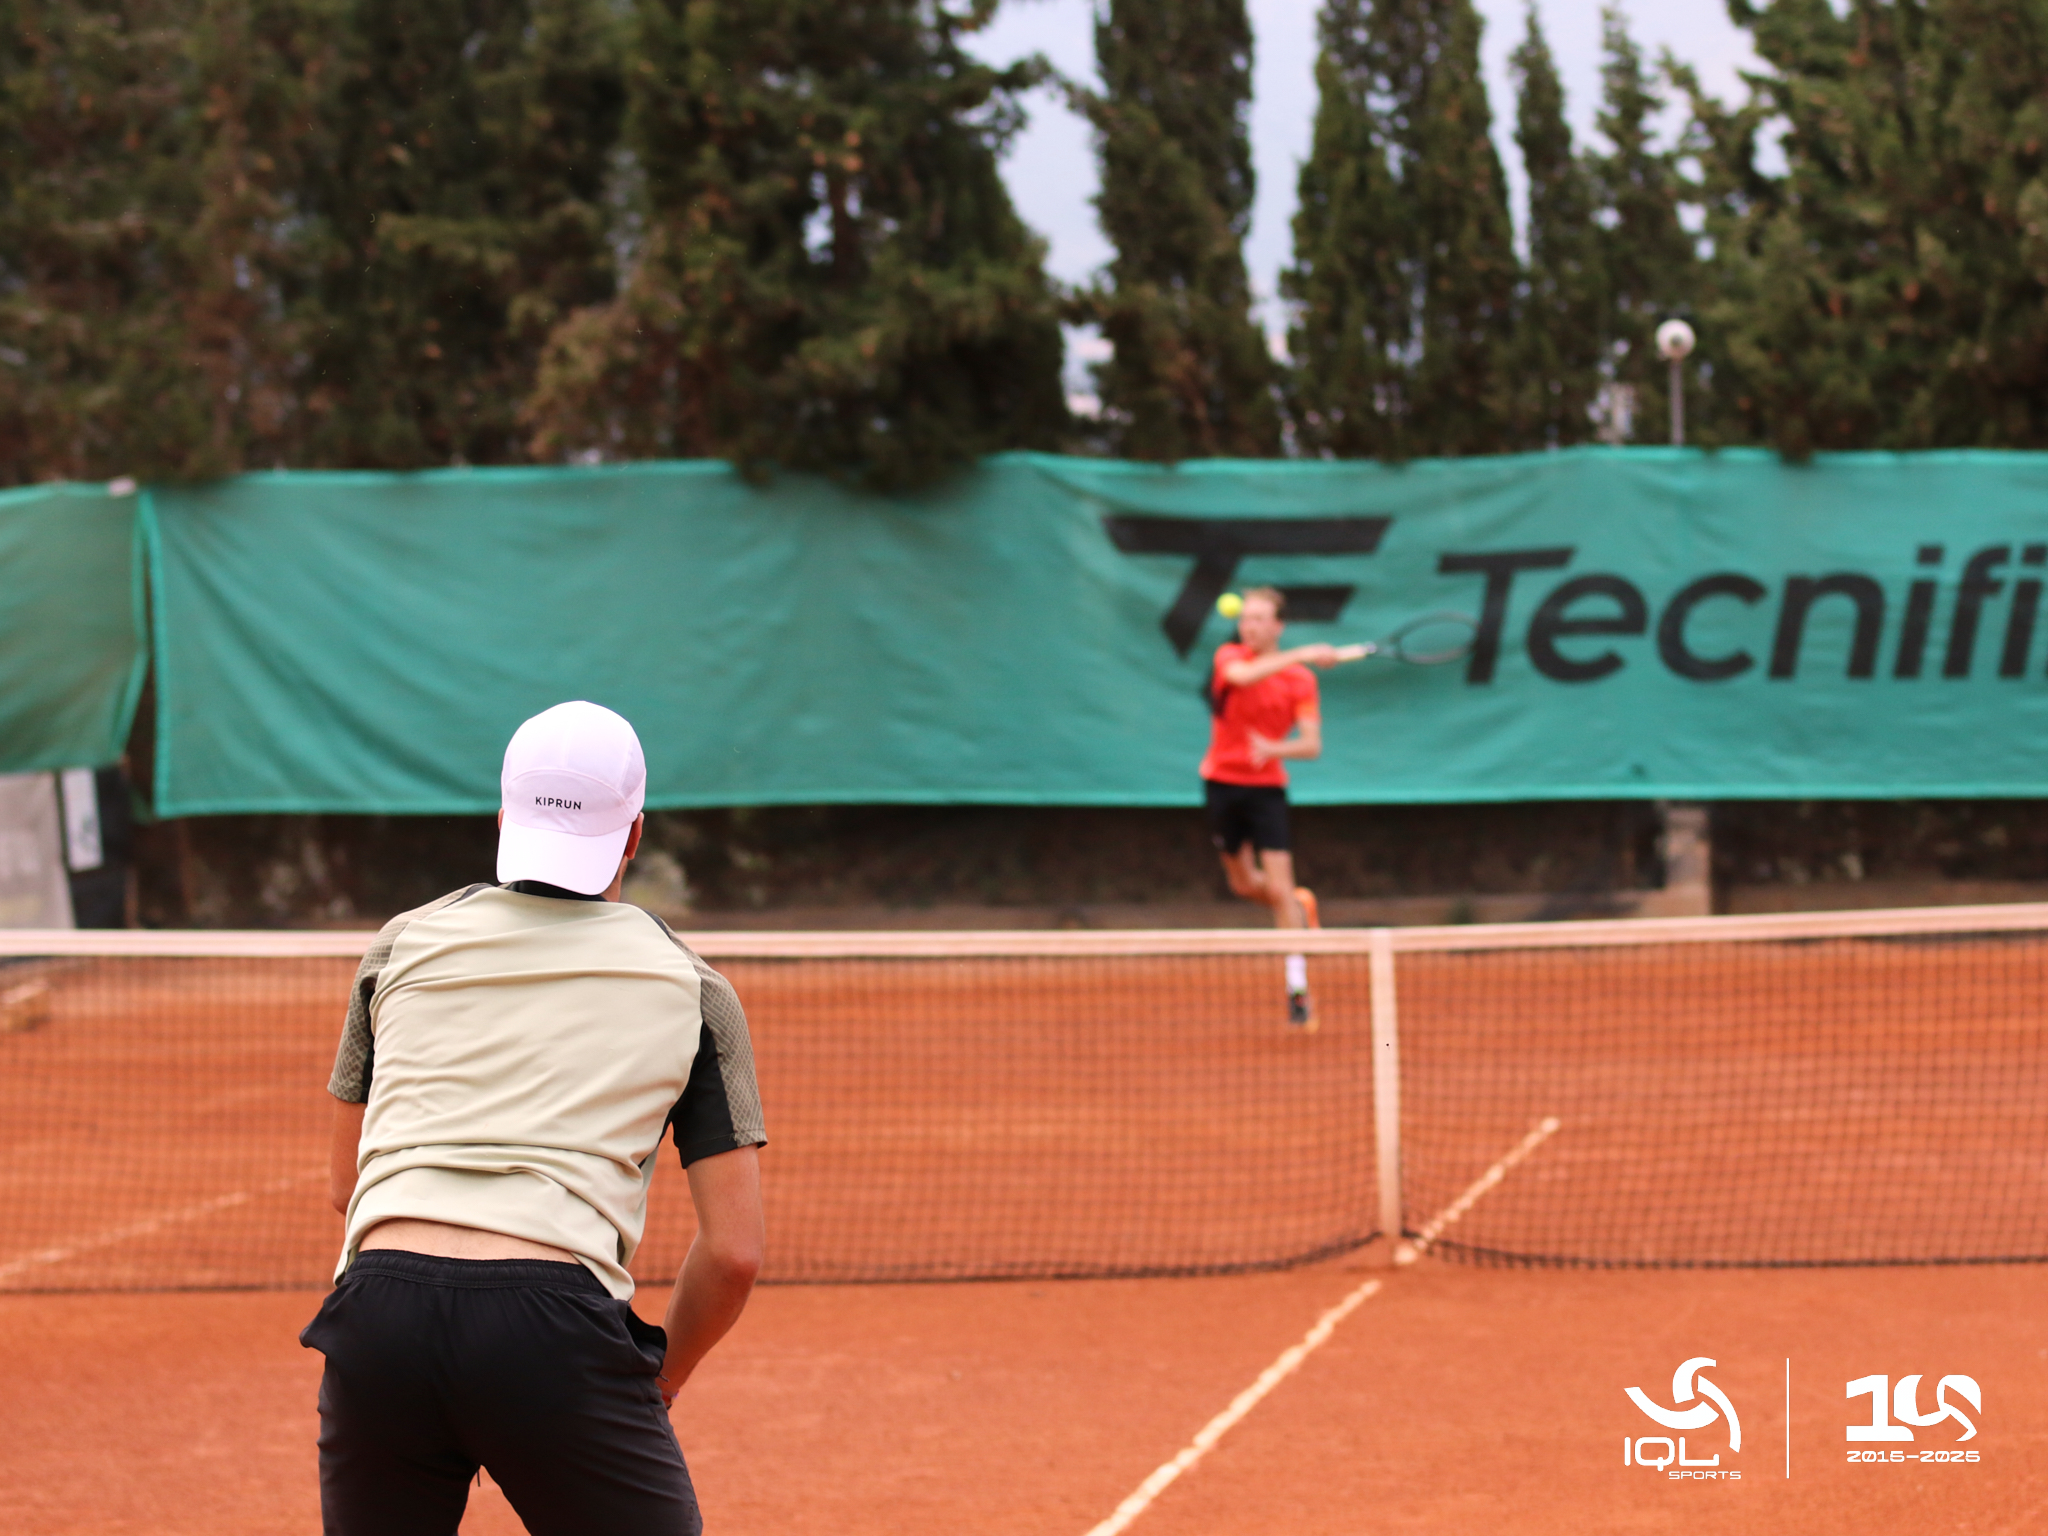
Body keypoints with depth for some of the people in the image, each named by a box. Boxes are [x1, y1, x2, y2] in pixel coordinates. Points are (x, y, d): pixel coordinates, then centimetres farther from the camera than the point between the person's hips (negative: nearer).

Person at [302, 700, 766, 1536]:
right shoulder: (688, 989, 13)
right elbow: (733, 1251, 9)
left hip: (376, 1316, 3)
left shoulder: (403, 944, 20)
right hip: (558, 1333, -3)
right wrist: (657, 1382, 24)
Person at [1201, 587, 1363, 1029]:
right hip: (1222, 782, 3)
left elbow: (1312, 744, -10)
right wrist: (1300, 655, -35)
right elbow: (1242, 675, -31)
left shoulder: (1300, 679, -6)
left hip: (1266, 787, -2)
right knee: (1245, 884, 15)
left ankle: (1298, 991, -6)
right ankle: (1299, 907, 47)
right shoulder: (1229, 657, -5)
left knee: (1279, 888, -10)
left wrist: (1274, 749, -29)